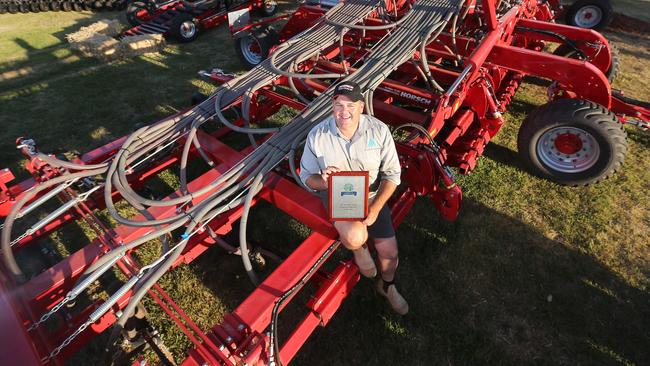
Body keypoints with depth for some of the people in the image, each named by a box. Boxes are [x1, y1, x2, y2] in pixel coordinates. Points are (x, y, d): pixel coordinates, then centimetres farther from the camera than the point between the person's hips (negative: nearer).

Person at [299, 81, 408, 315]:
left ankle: (387, 286, 38)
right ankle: (359, 248, 10)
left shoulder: (379, 130, -14)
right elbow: (307, 176, -6)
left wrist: (374, 209, -16)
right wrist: (323, 181, -31)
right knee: (355, 236, -33)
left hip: (372, 195, 2)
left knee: (390, 252, 1)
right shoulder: (317, 136, -17)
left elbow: (392, 174, -8)